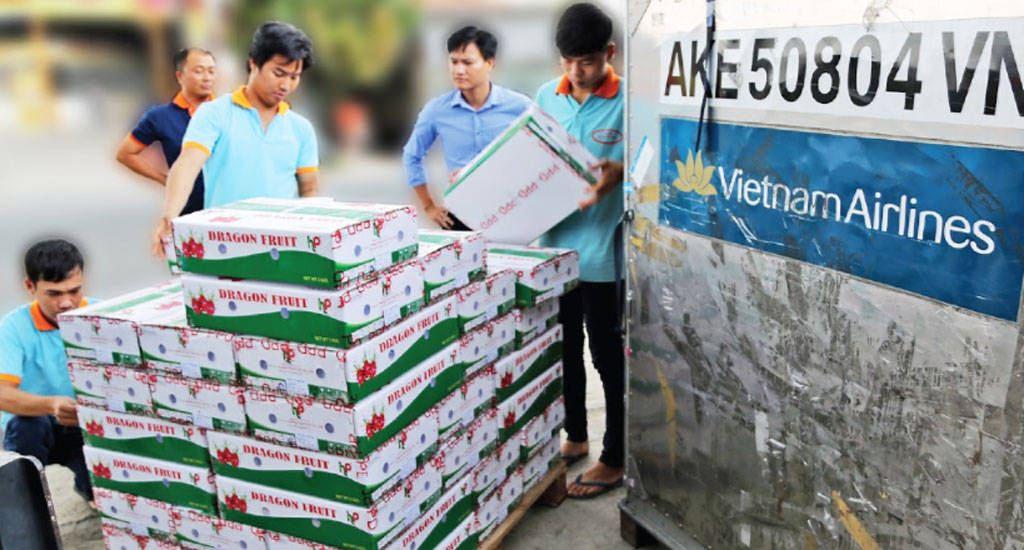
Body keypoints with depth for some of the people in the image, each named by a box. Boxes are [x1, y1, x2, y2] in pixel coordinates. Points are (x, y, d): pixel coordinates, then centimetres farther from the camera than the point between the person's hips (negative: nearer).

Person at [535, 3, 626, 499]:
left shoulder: (629, 102, -10)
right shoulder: (546, 96, 5)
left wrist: (618, 173, -29)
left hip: (602, 249, -5)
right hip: (555, 242, 6)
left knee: (608, 354, 6)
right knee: (563, 349, 17)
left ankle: (614, 459, 21)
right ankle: (575, 437, 37)